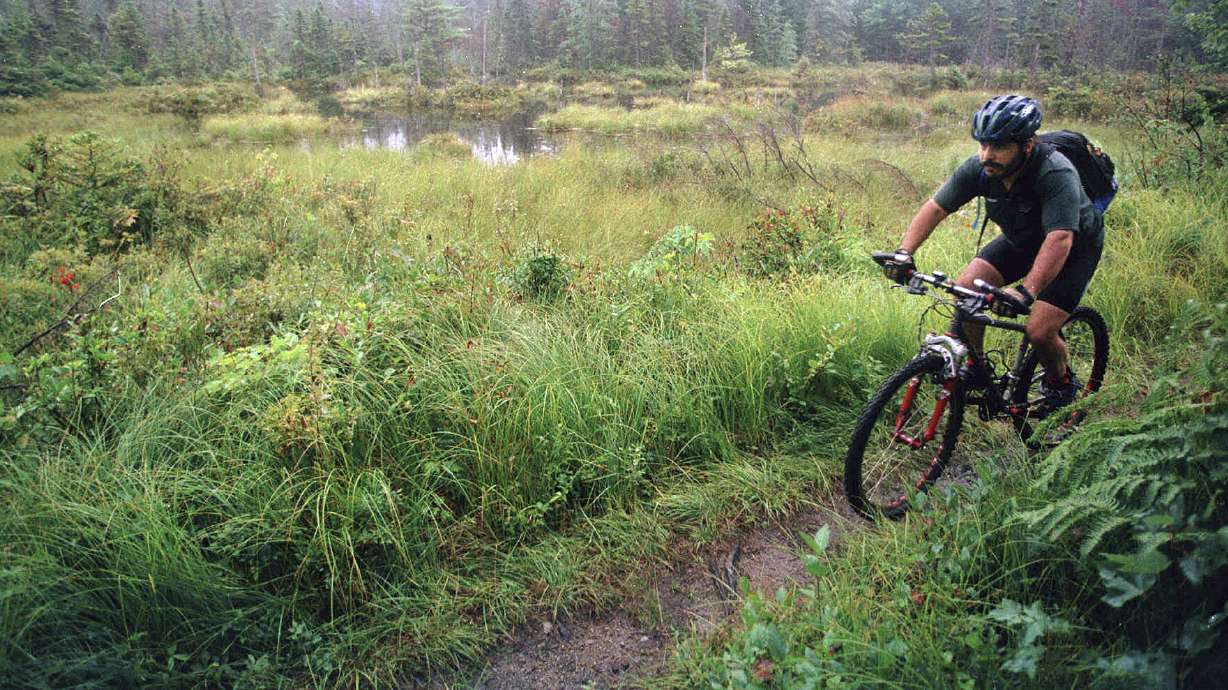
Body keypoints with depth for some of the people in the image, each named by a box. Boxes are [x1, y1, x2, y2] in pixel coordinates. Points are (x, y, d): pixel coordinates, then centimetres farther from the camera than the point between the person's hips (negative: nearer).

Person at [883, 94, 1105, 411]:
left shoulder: (1056, 174, -37)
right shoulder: (980, 168, -21)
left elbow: (1060, 239, -47)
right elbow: (935, 207, -19)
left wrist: (1026, 291, -60)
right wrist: (904, 252, -34)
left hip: (1075, 246, -5)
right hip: (1022, 240, 5)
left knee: (1040, 332, -17)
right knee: (966, 287, -15)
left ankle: (1061, 382, 18)